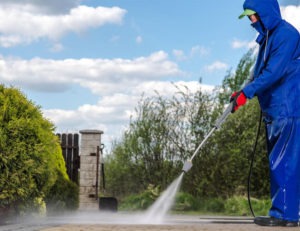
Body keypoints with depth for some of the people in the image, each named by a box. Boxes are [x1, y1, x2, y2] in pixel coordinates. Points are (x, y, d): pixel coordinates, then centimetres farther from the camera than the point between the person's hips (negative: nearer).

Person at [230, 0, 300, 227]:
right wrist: (243, 92, 7)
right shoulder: (267, 36, 17)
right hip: (274, 109, 10)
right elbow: (262, 72, 20)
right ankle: (282, 212, 16)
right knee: (277, 163, 10)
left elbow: (275, 71, -22)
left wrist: (246, 92, -23)